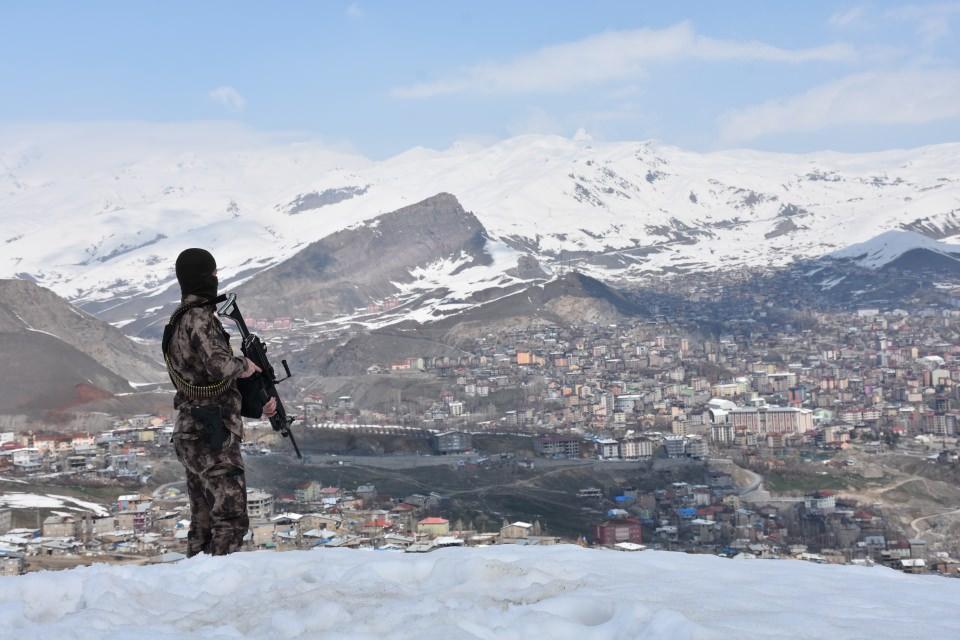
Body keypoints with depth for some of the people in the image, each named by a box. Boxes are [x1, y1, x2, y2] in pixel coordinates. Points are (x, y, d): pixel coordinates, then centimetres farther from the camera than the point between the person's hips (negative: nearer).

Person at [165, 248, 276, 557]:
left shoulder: (179, 322, 17)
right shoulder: (199, 319, -14)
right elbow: (219, 366, -31)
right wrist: (244, 364, -10)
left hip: (190, 437, 10)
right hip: (213, 438, -10)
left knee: (203, 524, 14)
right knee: (231, 520, -10)